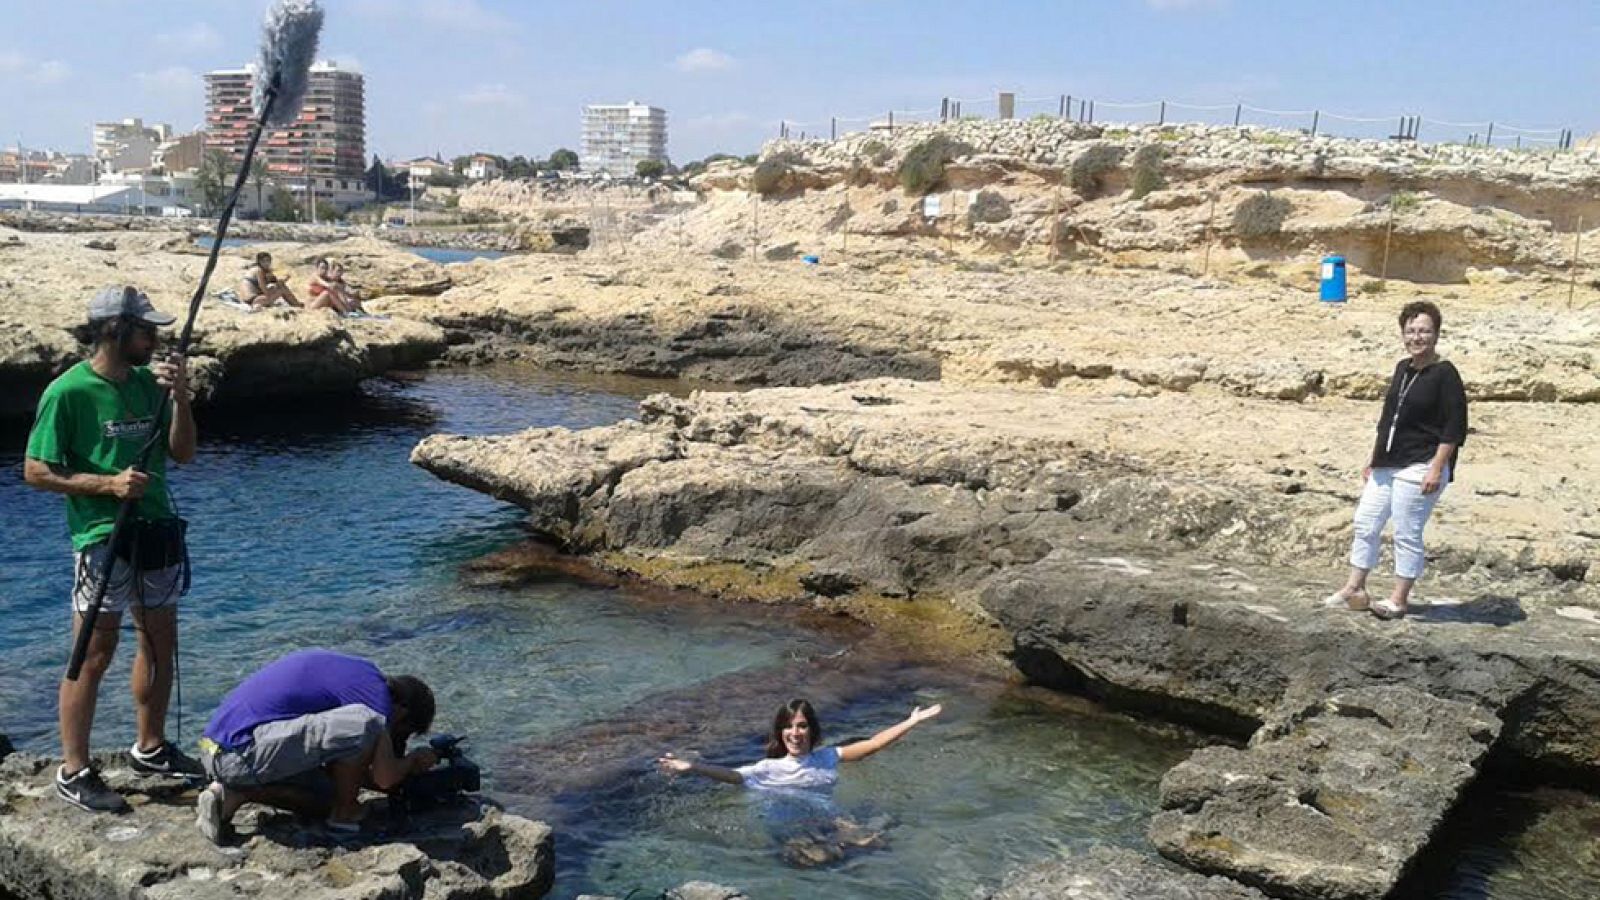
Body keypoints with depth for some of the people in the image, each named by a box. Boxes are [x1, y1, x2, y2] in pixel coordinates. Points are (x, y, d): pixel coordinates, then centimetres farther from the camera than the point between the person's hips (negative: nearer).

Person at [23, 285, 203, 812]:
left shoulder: (149, 382, 6)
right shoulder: (68, 392, -12)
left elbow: (183, 454, 5)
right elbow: (36, 472, -10)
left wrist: (180, 398, -9)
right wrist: (107, 483, -20)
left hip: (156, 531, 7)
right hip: (102, 537, -7)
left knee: (160, 643, 15)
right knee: (94, 655, -3)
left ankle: (151, 749, 31)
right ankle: (73, 772, 8)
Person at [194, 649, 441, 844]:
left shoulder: (359, 673, 19)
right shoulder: (375, 693, -10)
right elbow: (384, 778, -11)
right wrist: (414, 761, 9)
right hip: (242, 753, -10)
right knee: (365, 725, -20)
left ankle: (232, 795, 9)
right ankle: (344, 816, -1)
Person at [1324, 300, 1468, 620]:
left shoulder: (1445, 374, -11)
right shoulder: (1403, 369, 13)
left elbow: (1455, 428, -15)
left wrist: (1437, 469, -20)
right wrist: (1374, 459, 21)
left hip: (1419, 470, -8)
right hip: (1386, 466, 8)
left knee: (1407, 534, -1)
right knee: (1365, 523, 10)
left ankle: (1399, 600, 11)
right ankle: (1354, 590, 20)